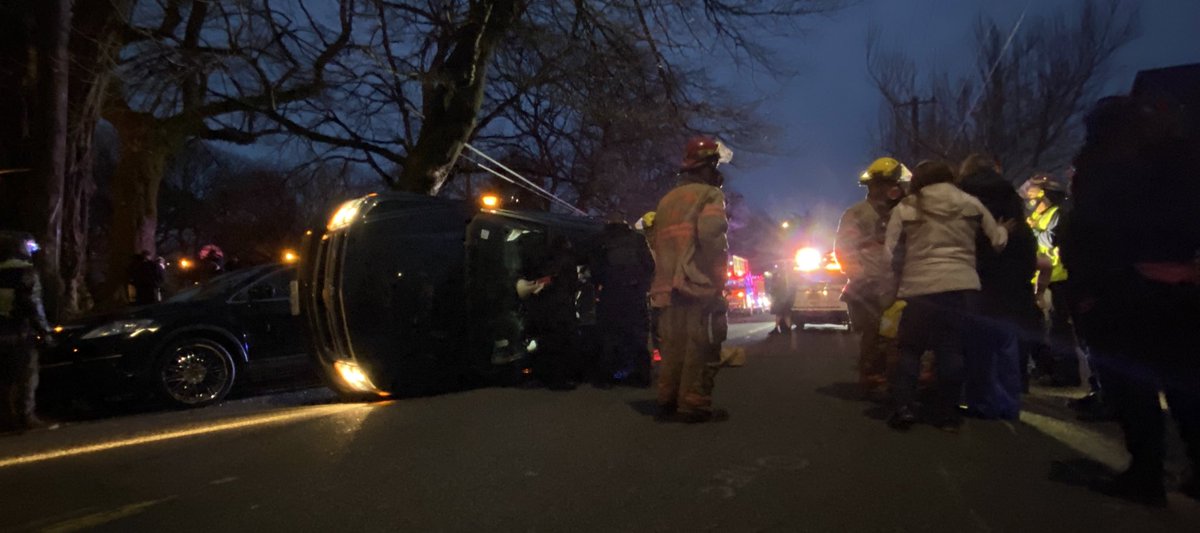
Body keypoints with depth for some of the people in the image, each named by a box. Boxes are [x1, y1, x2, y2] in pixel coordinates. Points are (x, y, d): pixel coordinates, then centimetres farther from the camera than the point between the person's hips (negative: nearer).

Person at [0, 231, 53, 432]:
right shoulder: (26, 273, -11)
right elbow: (33, 305, -15)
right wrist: (44, 329, -6)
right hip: (21, 333, -6)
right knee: (26, 378, 0)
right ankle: (25, 416, 0)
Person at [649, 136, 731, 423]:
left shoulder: (666, 200, 21)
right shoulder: (710, 194, -3)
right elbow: (710, 233, -21)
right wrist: (721, 261, -9)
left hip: (667, 286, 8)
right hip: (699, 284, -7)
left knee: (673, 347, 12)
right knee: (701, 347, -3)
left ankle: (667, 401, 15)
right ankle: (694, 404, -3)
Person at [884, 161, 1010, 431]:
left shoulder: (905, 208, 5)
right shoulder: (970, 203, 11)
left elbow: (890, 254, 0)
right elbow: (998, 241, 14)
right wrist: (1004, 230, 36)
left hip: (919, 287, -2)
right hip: (962, 285, 2)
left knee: (910, 349, 10)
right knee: (952, 349, 9)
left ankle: (904, 408, 1)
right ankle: (947, 413, 11)